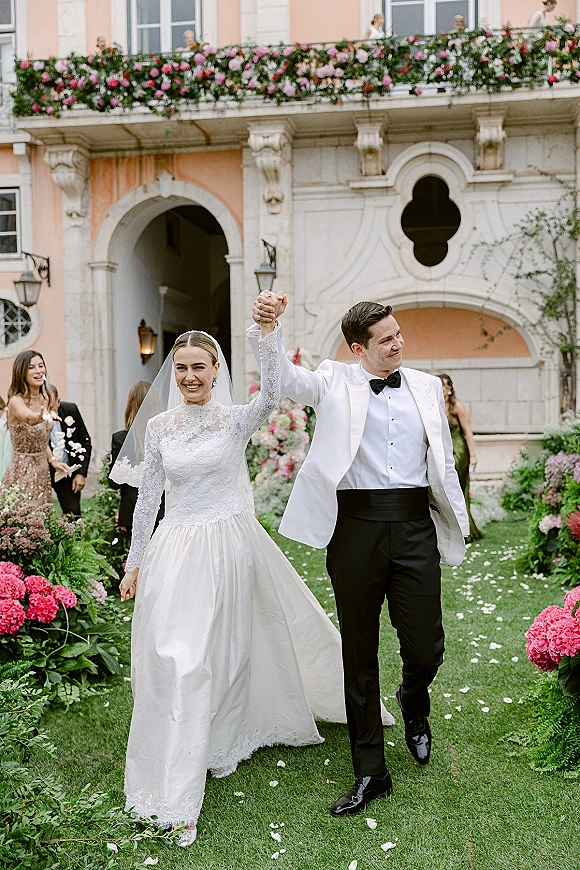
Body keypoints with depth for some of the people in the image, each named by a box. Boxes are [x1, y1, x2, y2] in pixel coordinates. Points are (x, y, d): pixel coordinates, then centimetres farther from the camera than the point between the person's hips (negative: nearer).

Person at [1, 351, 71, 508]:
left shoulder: (44, 399, 8)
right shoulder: (16, 401, -15)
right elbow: (27, 416, -39)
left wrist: (52, 460, 8)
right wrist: (39, 417, -60)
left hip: (42, 471, 7)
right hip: (22, 472, -7)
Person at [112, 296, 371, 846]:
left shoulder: (235, 420, -4)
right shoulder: (158, 427, 4)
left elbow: (271, 395, -26)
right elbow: (147, 497, 9)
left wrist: (268, 331, -37)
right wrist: (134, 562, 10)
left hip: (228, 546, -1)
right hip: (176, 548, 1)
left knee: (226, 651, 11)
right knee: (175, 656, -4)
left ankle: (224, 742, 35)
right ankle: (176, 786, 6)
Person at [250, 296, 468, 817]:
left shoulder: (426, 387, 14)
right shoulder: (336, 382, 5)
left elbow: (444, 462, 18)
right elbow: (284, 377, -11)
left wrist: (459, 521, 17)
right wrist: (267, 329, -29)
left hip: (415, 525, 2)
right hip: (356, 526, -2)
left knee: (427, 649, 2)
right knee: (359, 656, 7)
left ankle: (414, 702, 41)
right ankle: (371, 773, 23)